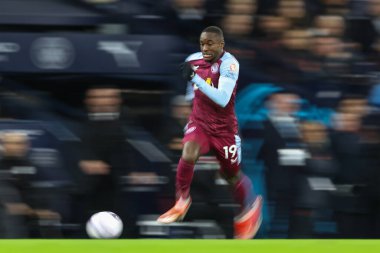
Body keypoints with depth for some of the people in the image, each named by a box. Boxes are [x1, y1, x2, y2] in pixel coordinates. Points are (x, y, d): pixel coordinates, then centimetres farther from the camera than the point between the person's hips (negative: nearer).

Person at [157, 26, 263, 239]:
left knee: (232, 175, 13)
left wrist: (194, 78, -37)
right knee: (189, 153, -29)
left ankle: (251, 206, 42)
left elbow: (222, 99, -34)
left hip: (224, 127, -3)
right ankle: (182, 201, -13)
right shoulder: (194, 60, -4)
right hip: (199, 122, 3)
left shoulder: (229, 64, -23)